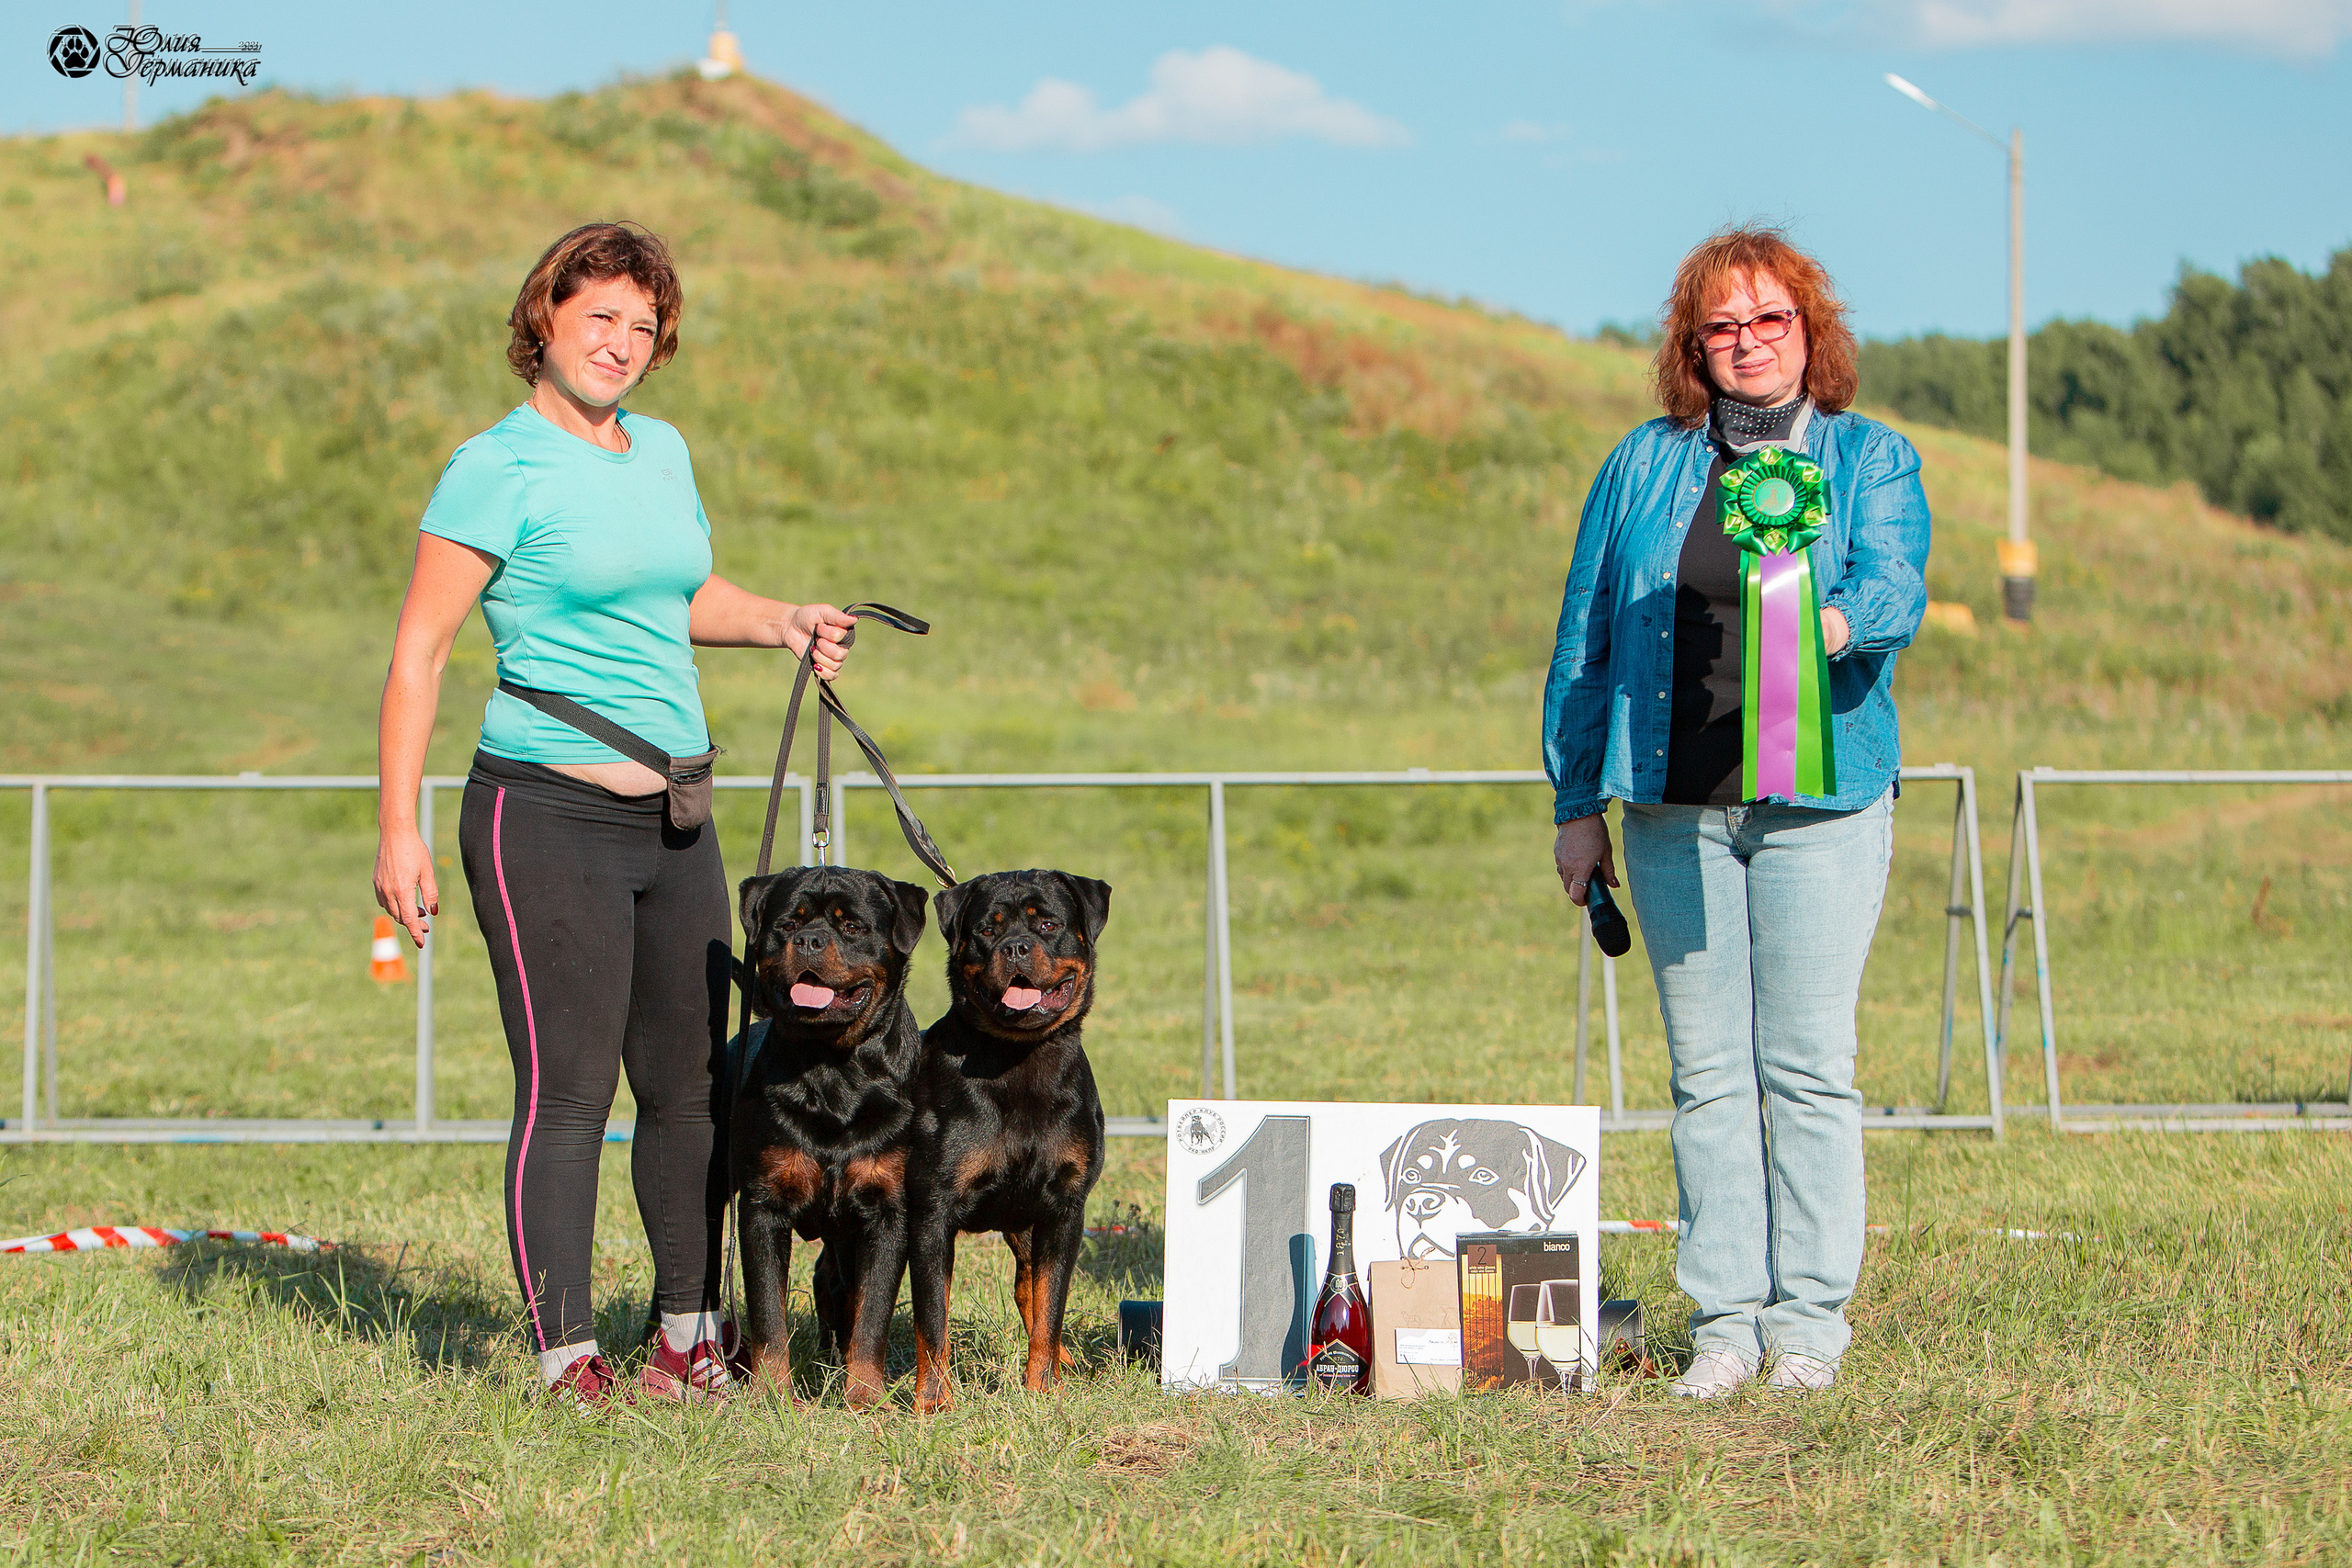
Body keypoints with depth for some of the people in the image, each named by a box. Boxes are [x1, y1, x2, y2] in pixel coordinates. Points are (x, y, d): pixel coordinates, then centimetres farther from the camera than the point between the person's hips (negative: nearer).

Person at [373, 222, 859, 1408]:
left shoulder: (663, 452, 14)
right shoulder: (498, 469, -7)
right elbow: (419, 650, -8)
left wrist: (783, 624, 13)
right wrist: (398, 829, -14)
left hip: (673, 819, 7)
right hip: (547, 818, -7)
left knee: (691, 1085, 9)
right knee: (568, 1091, -8)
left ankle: (689, 1335, 19)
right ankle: (566, 1356, -3)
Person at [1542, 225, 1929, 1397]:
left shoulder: (1873, 462, 4)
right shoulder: (1643, 467, 11)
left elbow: (1896, 592, -13)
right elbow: (1585, 639, 14)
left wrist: (1837, 622, -36)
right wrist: (1575, 803, 11)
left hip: (1820, 804, -2)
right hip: (1675, 807, 2)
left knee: (1808, 1066, -5)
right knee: (1707, 1071, 3)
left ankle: (1808, 1315, 2)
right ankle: (1724, 1319, 7)